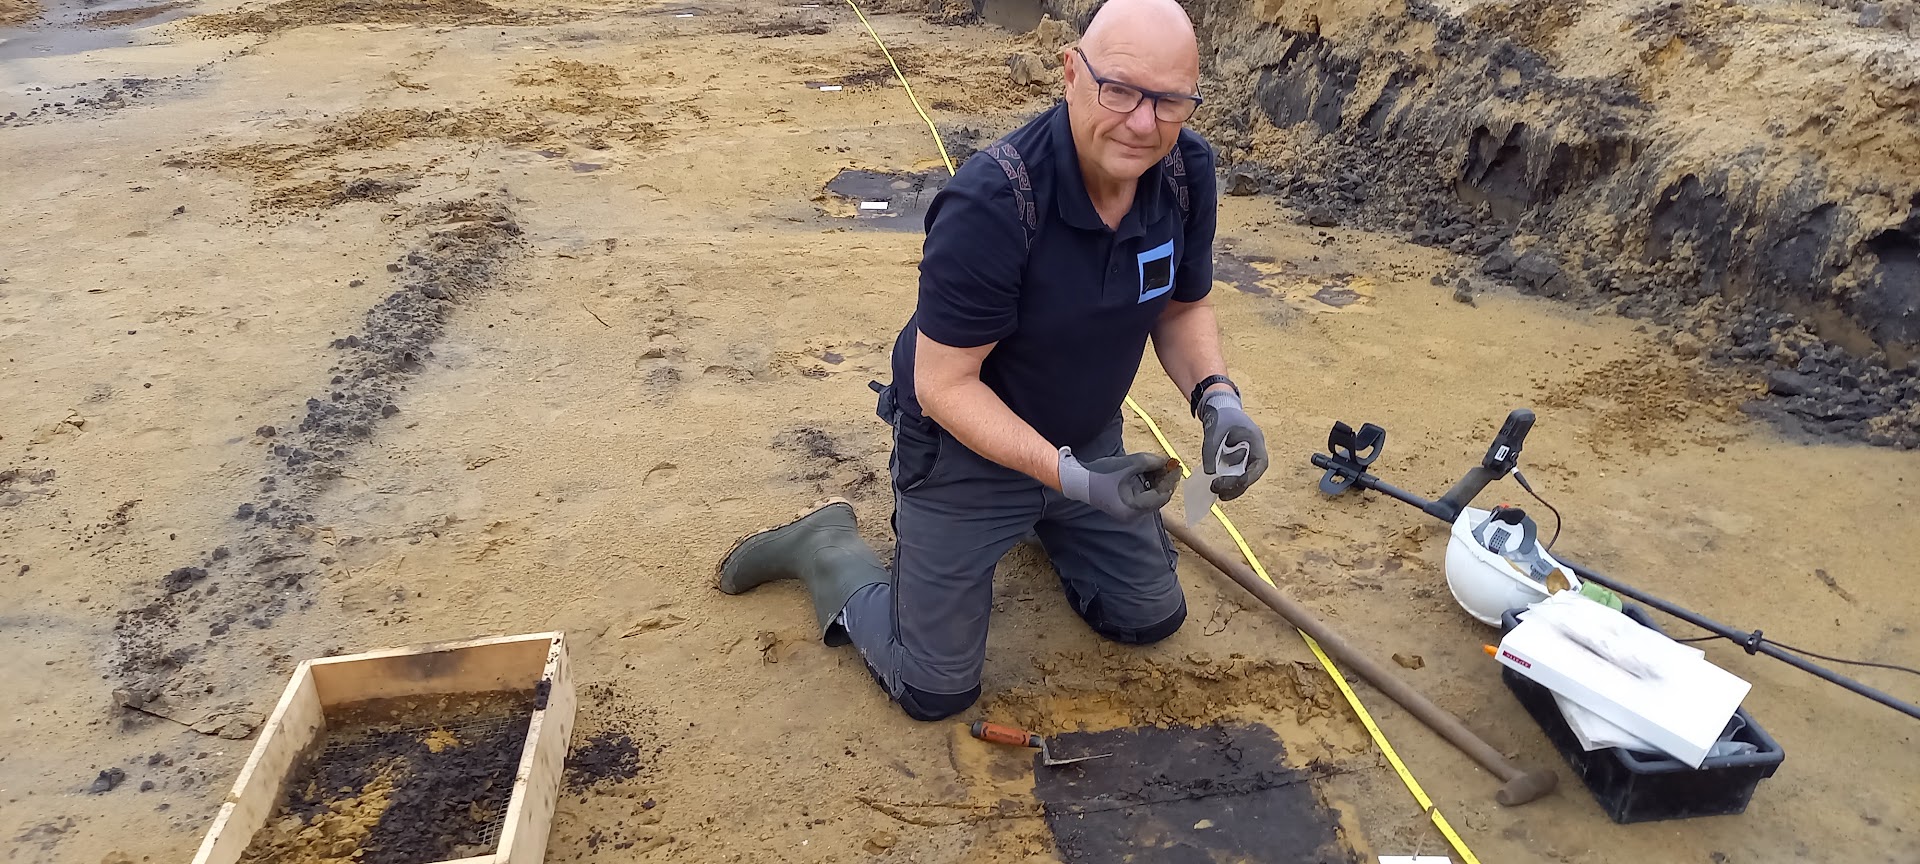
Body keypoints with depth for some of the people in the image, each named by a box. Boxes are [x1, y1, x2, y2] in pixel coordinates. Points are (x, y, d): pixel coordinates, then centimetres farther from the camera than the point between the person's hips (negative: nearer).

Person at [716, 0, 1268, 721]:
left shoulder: (1187, 170, -15)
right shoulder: (991, 203, -35)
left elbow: (1182, 308, 1)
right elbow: (943, 386, -28)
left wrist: (1216, 399, -19)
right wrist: (1074, 479, -34)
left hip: (1088, 439, 6)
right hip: (965, 447, -6)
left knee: (1151, 619, 20)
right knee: (935, 689, 3)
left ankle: (1042, 523, 42)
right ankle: (825, 548, 26)